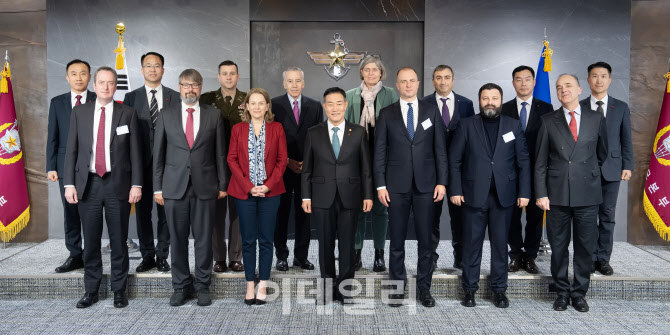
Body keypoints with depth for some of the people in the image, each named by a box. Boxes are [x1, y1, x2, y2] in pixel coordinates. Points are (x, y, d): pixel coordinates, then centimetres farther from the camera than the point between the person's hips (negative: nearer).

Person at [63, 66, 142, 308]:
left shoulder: (127, 114, 4)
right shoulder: (79, 113, 8)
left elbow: (135, 152, 2)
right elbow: (71, 150, 8)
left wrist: (136, 184, -5)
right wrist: (69, 183, 0)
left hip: (118, 184, -1)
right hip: (88, 184, 2)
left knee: (119, 241, 5)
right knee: (90, 242, 8)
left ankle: (119, 291, 17)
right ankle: (91, 291, 21)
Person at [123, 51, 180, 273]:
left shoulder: (175, 98, 6)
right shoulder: (131, 98, 7)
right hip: (141, 164, 1)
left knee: (165, 212, 5)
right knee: (143, 212, 7)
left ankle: (162, 257, 17)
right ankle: (147, 256, 20)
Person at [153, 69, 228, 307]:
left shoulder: (214, 115, 6)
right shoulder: (166, 115, 7)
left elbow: (220, 153, 6)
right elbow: (158, 154, 7)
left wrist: (223, 184, 3)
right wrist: (157, 187, 3)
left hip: (205, 187, 0)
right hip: (174, 187, 1)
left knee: (204, 239, 5)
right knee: (177, 240, 7)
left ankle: (202, 286, 18)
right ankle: (181, 286, 21)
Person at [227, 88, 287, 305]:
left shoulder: (277, 128, 5)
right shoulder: (238, 129, 6)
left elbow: (282, 160, 2)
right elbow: (232, 159, 2)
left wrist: (268, 185, -9)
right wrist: (248, 187, -9)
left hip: (270, 191, 0)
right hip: (244, 191, 0)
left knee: (266, 239, 3)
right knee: (248, 240, 4)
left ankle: (263, 285, 12)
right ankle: (249, 285, 13)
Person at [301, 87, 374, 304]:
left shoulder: (358, 132, 5)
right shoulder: (314, 133, 5)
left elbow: (366, 167, 5)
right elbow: (307, 168, 6)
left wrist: (368, 195, 0)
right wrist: (306, 196, 1)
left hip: (349, 197, 0)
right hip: (323, 198, 1)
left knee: (347, 246, 5)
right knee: (325, 245, 8)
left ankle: (344, 289, 17)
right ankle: (327, 287, 21)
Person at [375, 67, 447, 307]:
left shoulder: (432, 112, 8)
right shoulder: (386, 114, 6)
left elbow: (440, 150, 6)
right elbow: (379, 152, 3)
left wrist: (441, 182, -1)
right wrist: (380, 185, -4)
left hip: (425, 184, 1)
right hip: (397, 186, 0)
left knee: (425, 239, 5)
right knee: (397, 239, 6)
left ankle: (424, 288, 17)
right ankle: (397, 286, 18)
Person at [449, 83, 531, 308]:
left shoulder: (513, 126, 9)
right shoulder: (466, 125, 4)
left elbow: (523, 161, 7)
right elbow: (454, 160, 1)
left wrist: (524, 192, 1)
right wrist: (455, 190, -6)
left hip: (503, 196, 1)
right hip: (474, 195, -1)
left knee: (500, 244, 8)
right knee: (472, 244, 4)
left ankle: (499, 289, 20)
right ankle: (470, 289, 16)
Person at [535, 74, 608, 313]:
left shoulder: (596, 119, 6)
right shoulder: (548, 121, 3)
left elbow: (602, 154, 19)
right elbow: (540, 162, 1)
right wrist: (541, 193, -5)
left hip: (587, 194, 1)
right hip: (557, 194, -1)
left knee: (585, 246, 7)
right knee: (558, 246, 7)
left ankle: (579, 293, 22)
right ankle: (562, 292, 21)